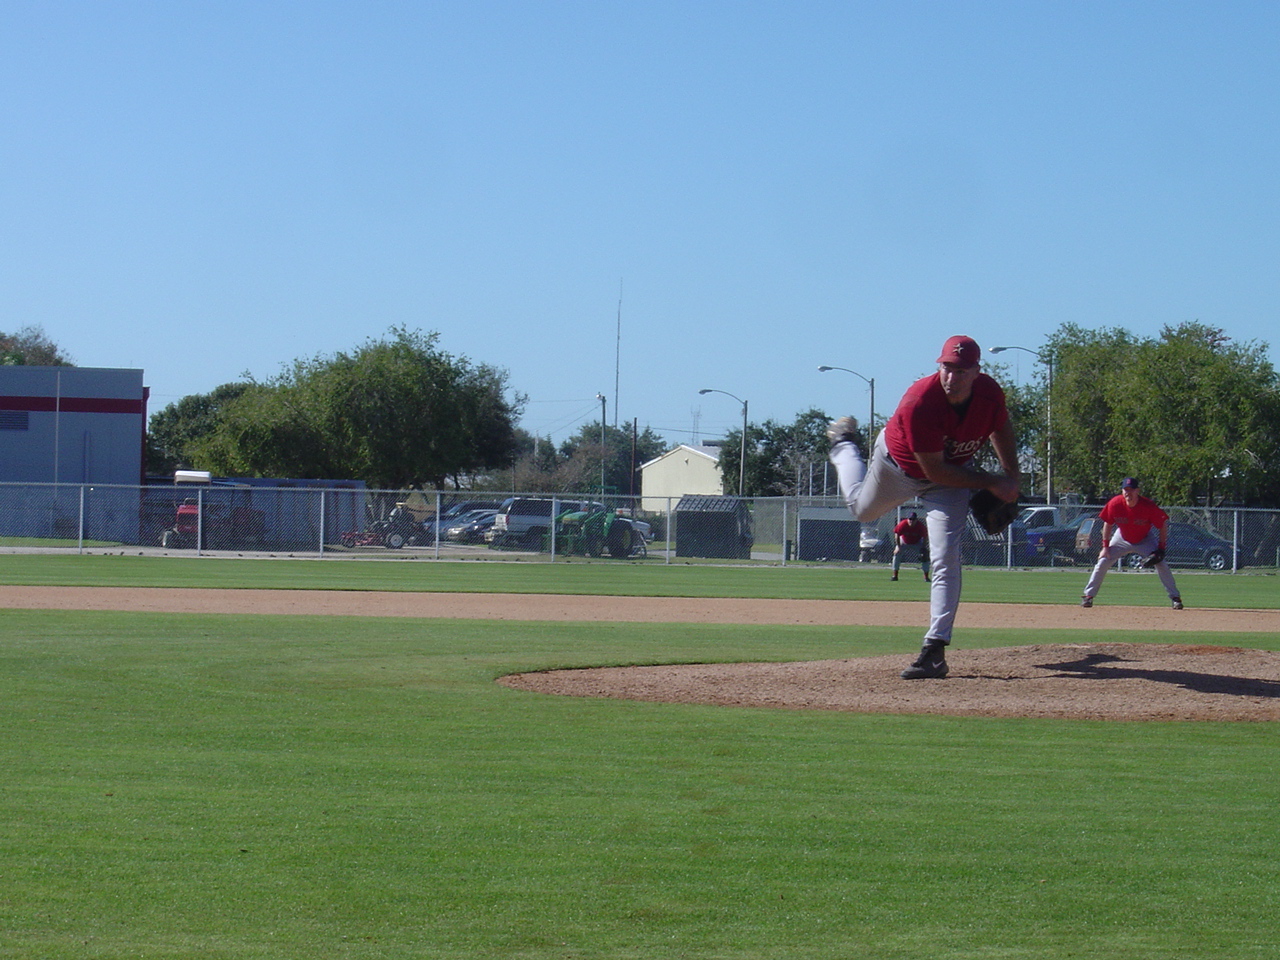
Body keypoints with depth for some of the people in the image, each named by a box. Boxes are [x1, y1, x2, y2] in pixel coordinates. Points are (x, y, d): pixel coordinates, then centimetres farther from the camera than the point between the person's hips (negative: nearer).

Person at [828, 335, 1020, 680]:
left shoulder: (990, 394, -27)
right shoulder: (919, 403, -41)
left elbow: (1001, 427, 0)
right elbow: (935, 471, -35)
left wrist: (1012, 476, -5)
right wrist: (992, 483, -31)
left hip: (954, 473, 2)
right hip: (899, 466, -2)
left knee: (945, 558, -15)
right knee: (862, 508, 30)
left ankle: (935, 649, -14)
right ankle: (844, 444, 60)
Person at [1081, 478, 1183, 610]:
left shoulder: (1149, 506, -30)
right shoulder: (1115, 504, -25)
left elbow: (1163, 526, -17)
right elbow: (1107, 524, -9)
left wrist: (1161, 548, -22)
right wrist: (1105, 547, -12)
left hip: (1145, 540, -2)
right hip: (1122, 538, 2)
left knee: (1161, 564, -15)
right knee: (1103, 562, -8)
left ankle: (1175, 598, -6)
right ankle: (1088, 596, 1)